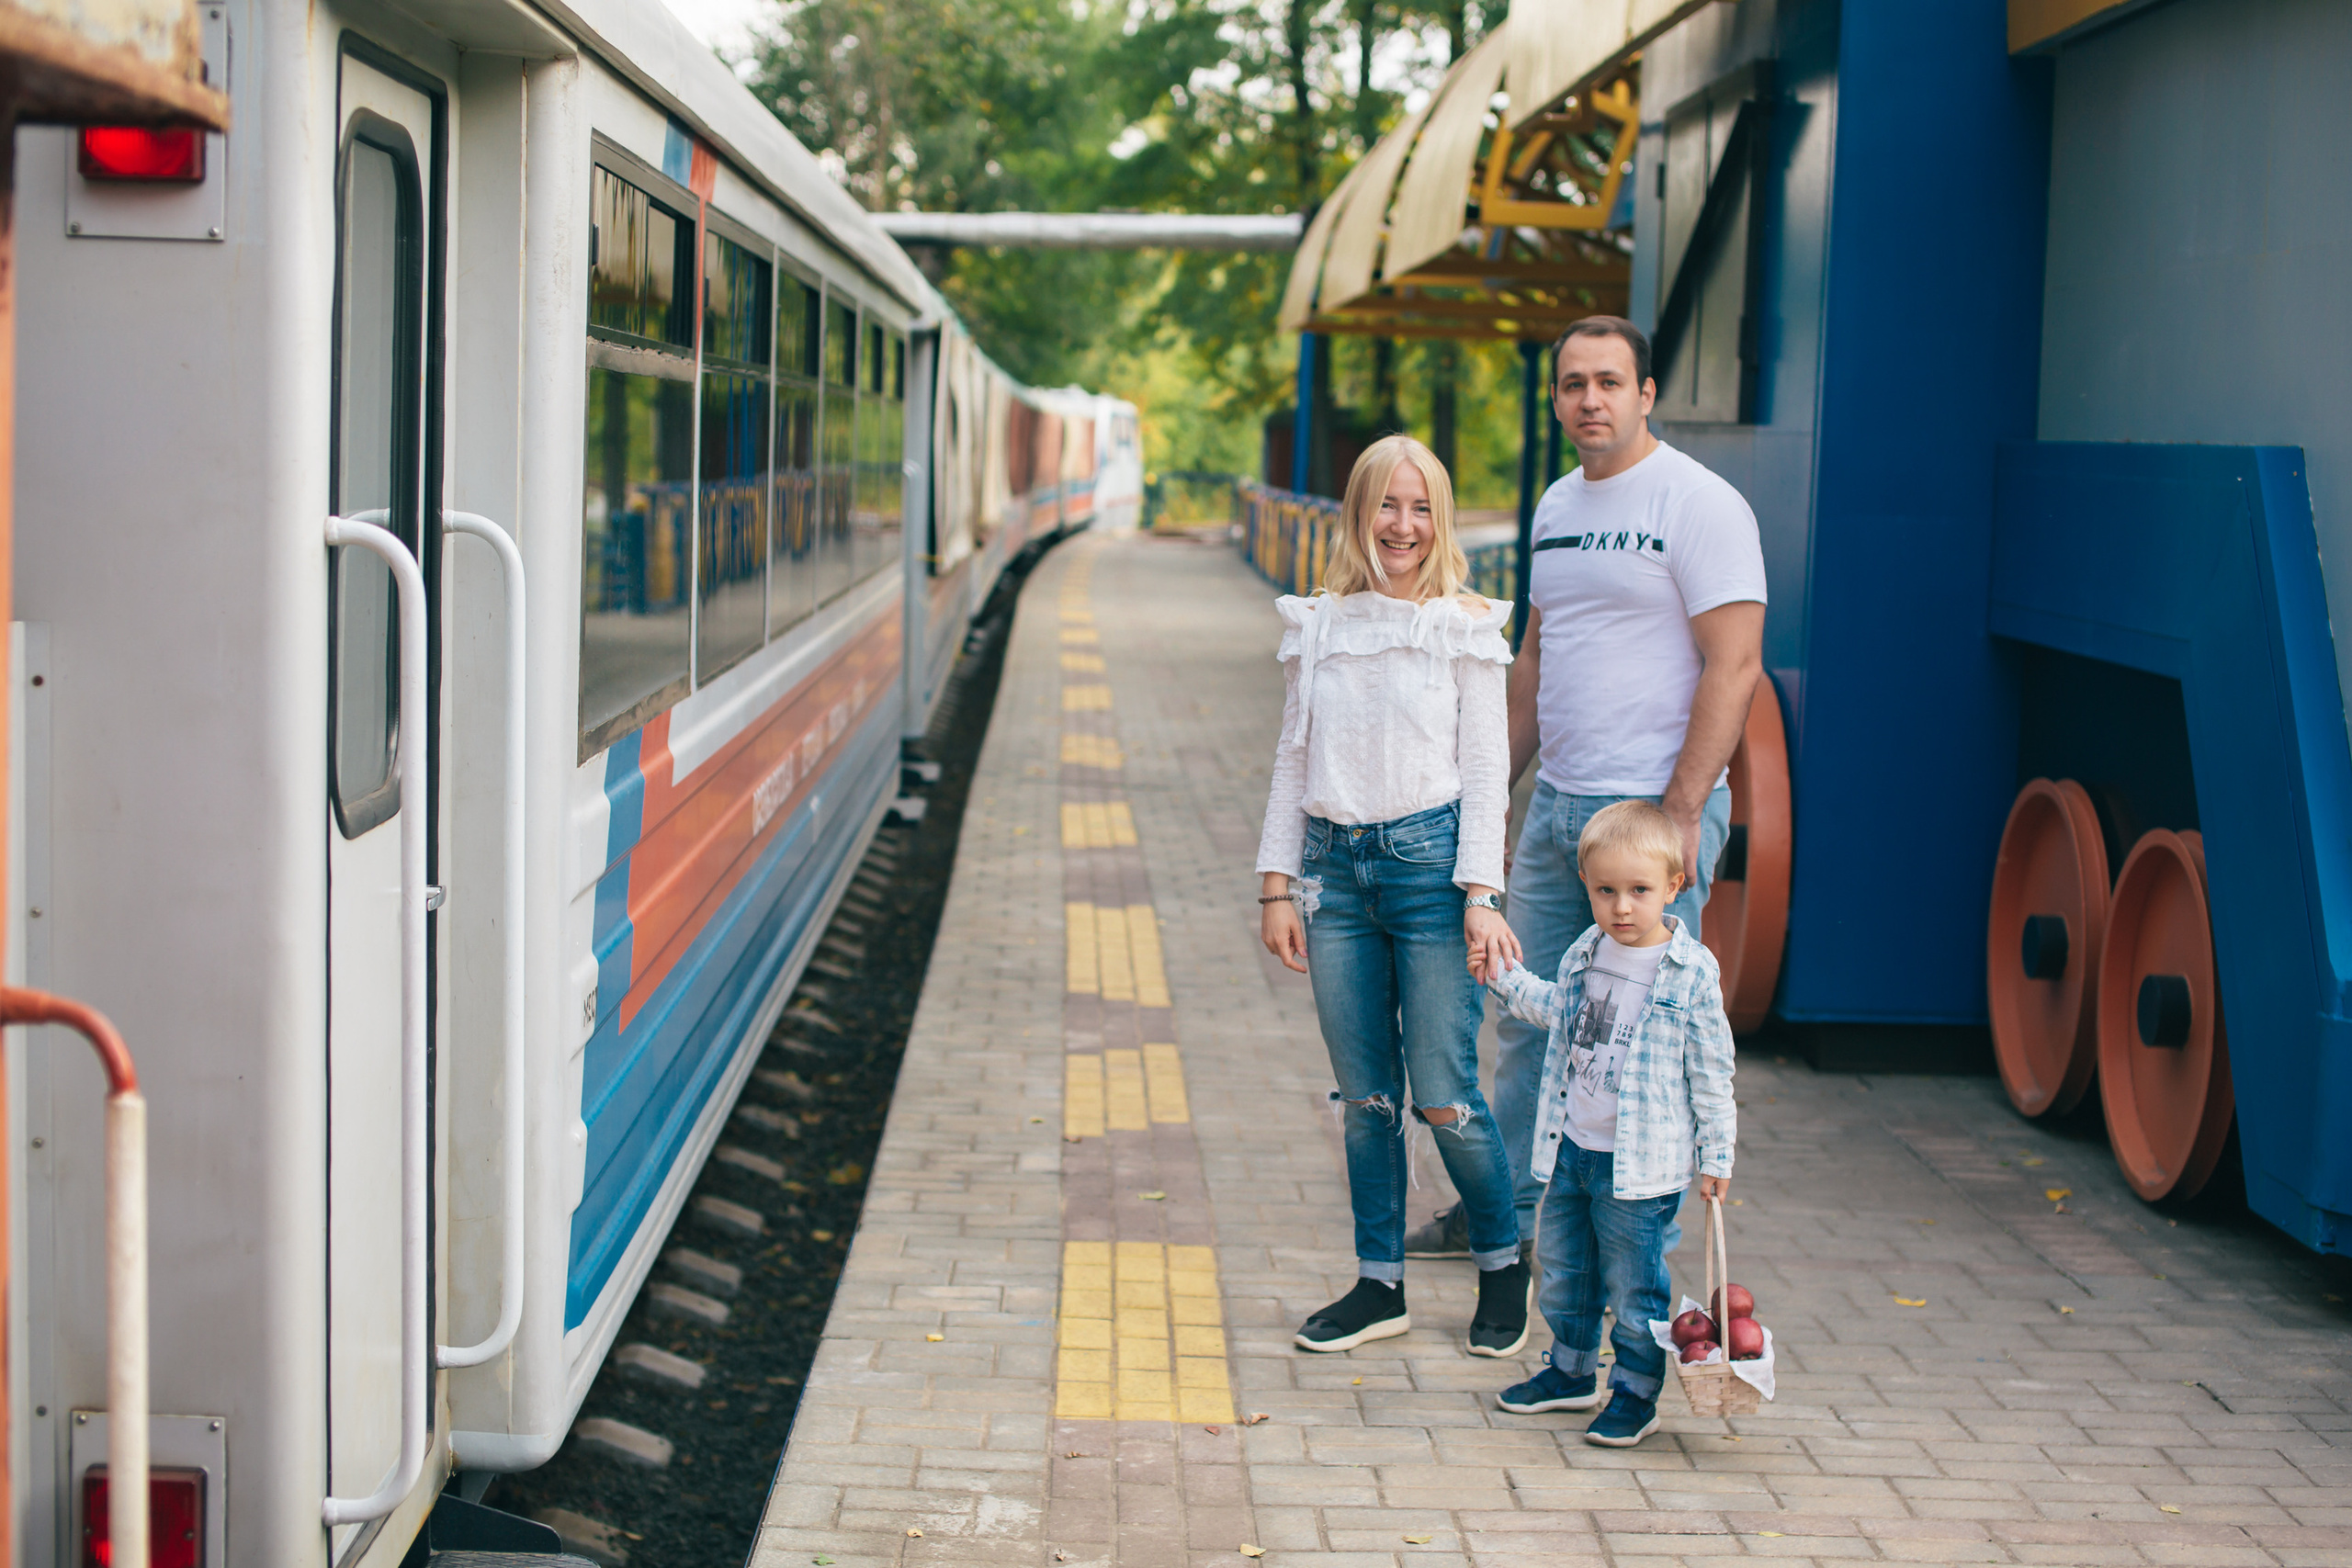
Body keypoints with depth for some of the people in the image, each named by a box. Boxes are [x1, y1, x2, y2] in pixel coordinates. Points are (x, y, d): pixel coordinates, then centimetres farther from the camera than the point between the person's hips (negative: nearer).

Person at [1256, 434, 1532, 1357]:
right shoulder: (1316, 626, 9)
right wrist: (1278, 883, 8)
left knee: (1442, 1095, -3)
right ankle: (1379, 1286, 18)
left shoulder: (1466, 630, -1)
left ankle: (1503, 1266, 18)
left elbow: (1484, 768, -2)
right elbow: (1292, 761, 12)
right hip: (1335, 867, 4)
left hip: (1428, 860, -4)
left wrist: (1481, 894, -9)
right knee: (1364, 1097, 8)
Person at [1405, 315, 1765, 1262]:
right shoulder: (1557, 507, 14)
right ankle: (1507, 1211, 27)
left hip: (1652, 810, -8)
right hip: (1555, 804, 8)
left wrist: (1680, 813, -20)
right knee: (1529, 1019, 14)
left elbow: (1734, 666, -15)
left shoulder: (1700, 505, -10)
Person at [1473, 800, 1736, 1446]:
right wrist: (1505, 979, 15)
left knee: (1634, 1283, 2)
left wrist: (1716, 1155, -6)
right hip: (1571, 1149, 6)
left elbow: (1711, 1070, -7)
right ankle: (1572, 1370, 36)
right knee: (1563, 1267, 18)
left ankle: (1636, 1393, 17)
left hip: (1641, 1164, -6)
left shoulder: (1692, 973, -13)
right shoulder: (1584, 955, 3)